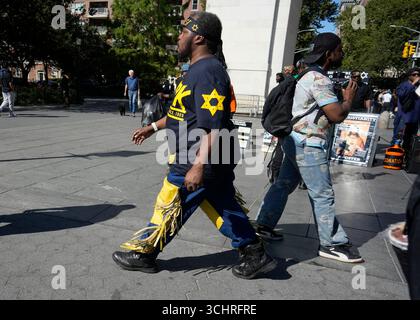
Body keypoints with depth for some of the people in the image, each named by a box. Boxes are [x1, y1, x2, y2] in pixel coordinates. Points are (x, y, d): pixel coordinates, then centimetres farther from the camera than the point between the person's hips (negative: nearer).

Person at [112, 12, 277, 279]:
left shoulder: (207, 71, -18)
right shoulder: (200, 69, 16)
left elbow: (213, 126, -26)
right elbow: (185, 112, 25)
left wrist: (198, 166, -29)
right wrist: (153, 127, 29)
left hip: (200, 161, -10)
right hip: (216, 161, 10)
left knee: (169, 209, 6)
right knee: (225, 207, 16)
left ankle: (143, 254, 25)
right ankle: (255, 254, 26)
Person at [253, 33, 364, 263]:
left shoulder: (311, 76, 16)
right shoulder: (319, 79, -17)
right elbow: (337, 115, -20)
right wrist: (349, 98, -3)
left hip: (297, 141, 10)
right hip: (308, 145, -10)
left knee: (284, 184, 14)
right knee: (323, 195, -1)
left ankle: (263, 226, 23)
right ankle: (332, 244, 11)